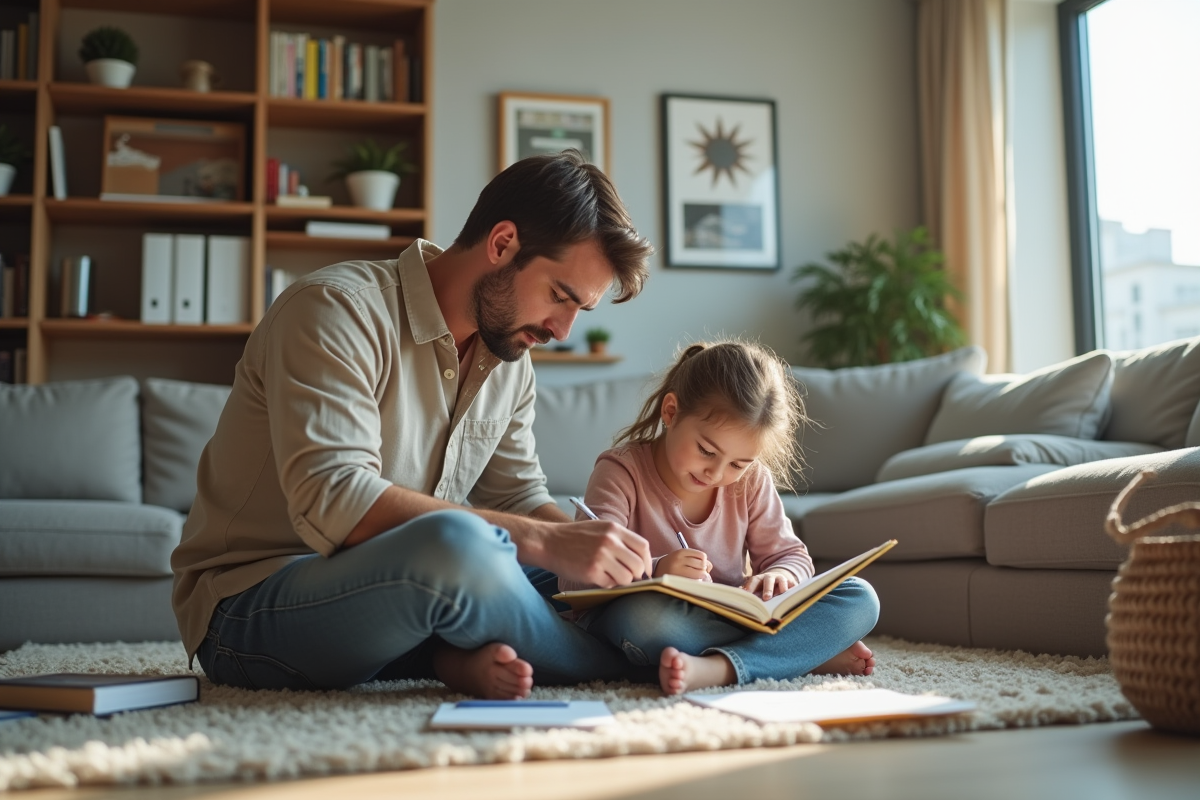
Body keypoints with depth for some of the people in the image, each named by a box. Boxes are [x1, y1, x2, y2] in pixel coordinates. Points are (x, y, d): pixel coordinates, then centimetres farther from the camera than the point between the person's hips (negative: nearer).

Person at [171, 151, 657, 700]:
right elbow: (331, 502, -30)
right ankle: (618, 667, -12)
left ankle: (459, 658, -20)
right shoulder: (338, 309, -18)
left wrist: (614, 551, -9)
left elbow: (519, 498, 11)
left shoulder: (509, 358, 8)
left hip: (402, 590, 8)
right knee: (457, 546, -37)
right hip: (250, 609, -8)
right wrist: (545, 541, -33)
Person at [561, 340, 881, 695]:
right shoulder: (623, 472, -13)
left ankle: (716, 668, -34)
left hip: (729, 619, 5)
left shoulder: (752, 481, 1)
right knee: (641, 616, -42)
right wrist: (653, 571, -40)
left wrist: (778, 576, -19)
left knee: (860, 599, -13)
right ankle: (814, 652, -28)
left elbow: (791, 555, 7)